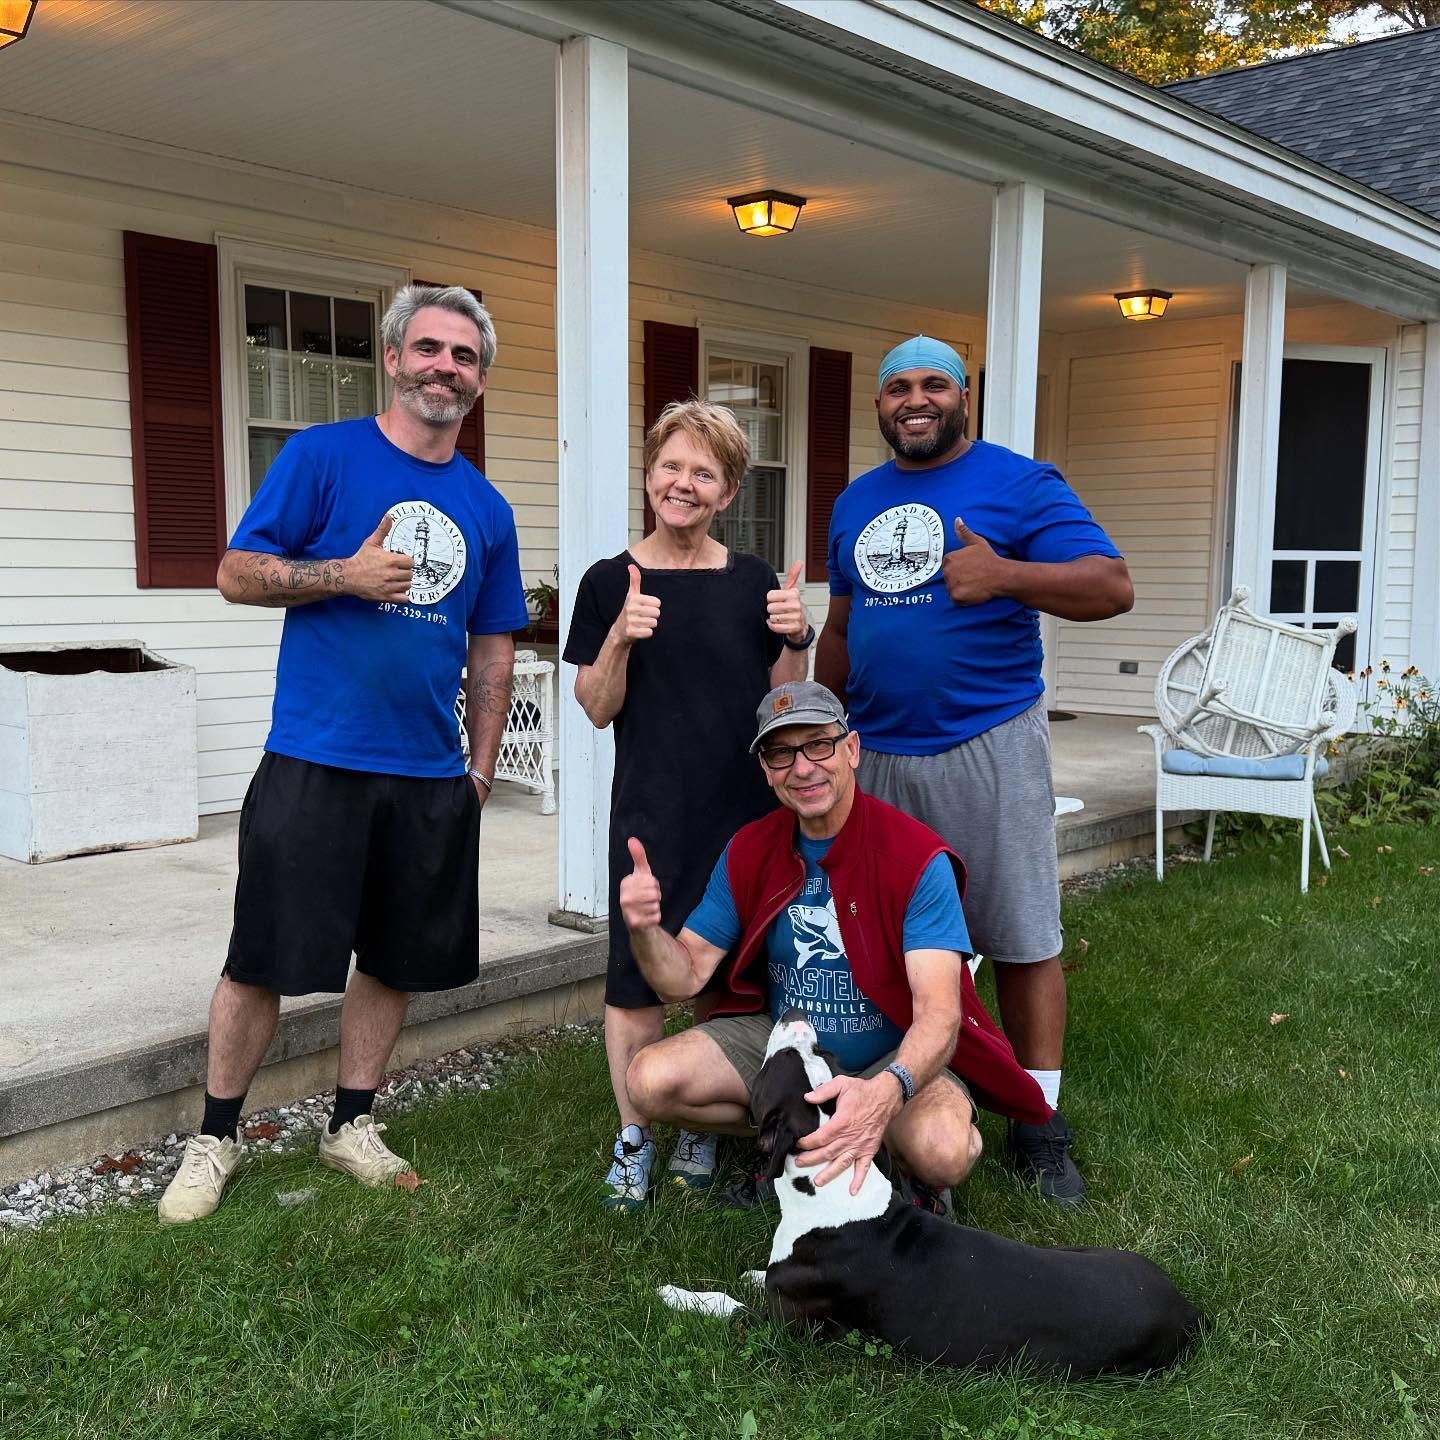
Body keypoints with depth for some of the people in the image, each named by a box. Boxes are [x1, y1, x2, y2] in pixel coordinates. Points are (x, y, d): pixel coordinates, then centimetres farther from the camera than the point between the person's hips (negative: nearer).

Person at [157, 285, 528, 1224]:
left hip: (432, 777, 5)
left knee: (397, 959, 12)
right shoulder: (323, 456, -3)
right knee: (265, 959, 3)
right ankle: (216, 1137, 22)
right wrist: (347, 574, -17)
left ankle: (352, 1127, 30)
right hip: (315, 762, -4)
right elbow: (238, 574, -3)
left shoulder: (487, 509, 9)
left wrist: (483, 764, 9)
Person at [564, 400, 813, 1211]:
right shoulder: (611, 582, 0)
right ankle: (633, 1137, 19)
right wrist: (620, 637, -18)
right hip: (651, 815, -2)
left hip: (746, 809, 2)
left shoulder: (756, 583, 4)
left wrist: (795, 640, -10)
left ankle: (702, 1130, 27)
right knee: (638, 975, 1)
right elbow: (597, 709, -2)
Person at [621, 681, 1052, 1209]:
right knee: (651, 1079, -18)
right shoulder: (748, 852, -6)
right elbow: (685, 976, -5)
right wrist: (644, 928, -29)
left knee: (941, 1150, -36)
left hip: (898, 1054, -4)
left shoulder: (918, 859, -21)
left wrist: (887, 1092, -50)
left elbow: (938, 1011, -29)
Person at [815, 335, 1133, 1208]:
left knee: (1024, 938, -1)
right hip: (875, 753, 5)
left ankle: (1039, 1127, 12)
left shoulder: (1019, 483, -3)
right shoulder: (856, 503, 16)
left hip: (989, 746, -5)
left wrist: (1005, 576, -24)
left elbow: (1113, 587, -11)